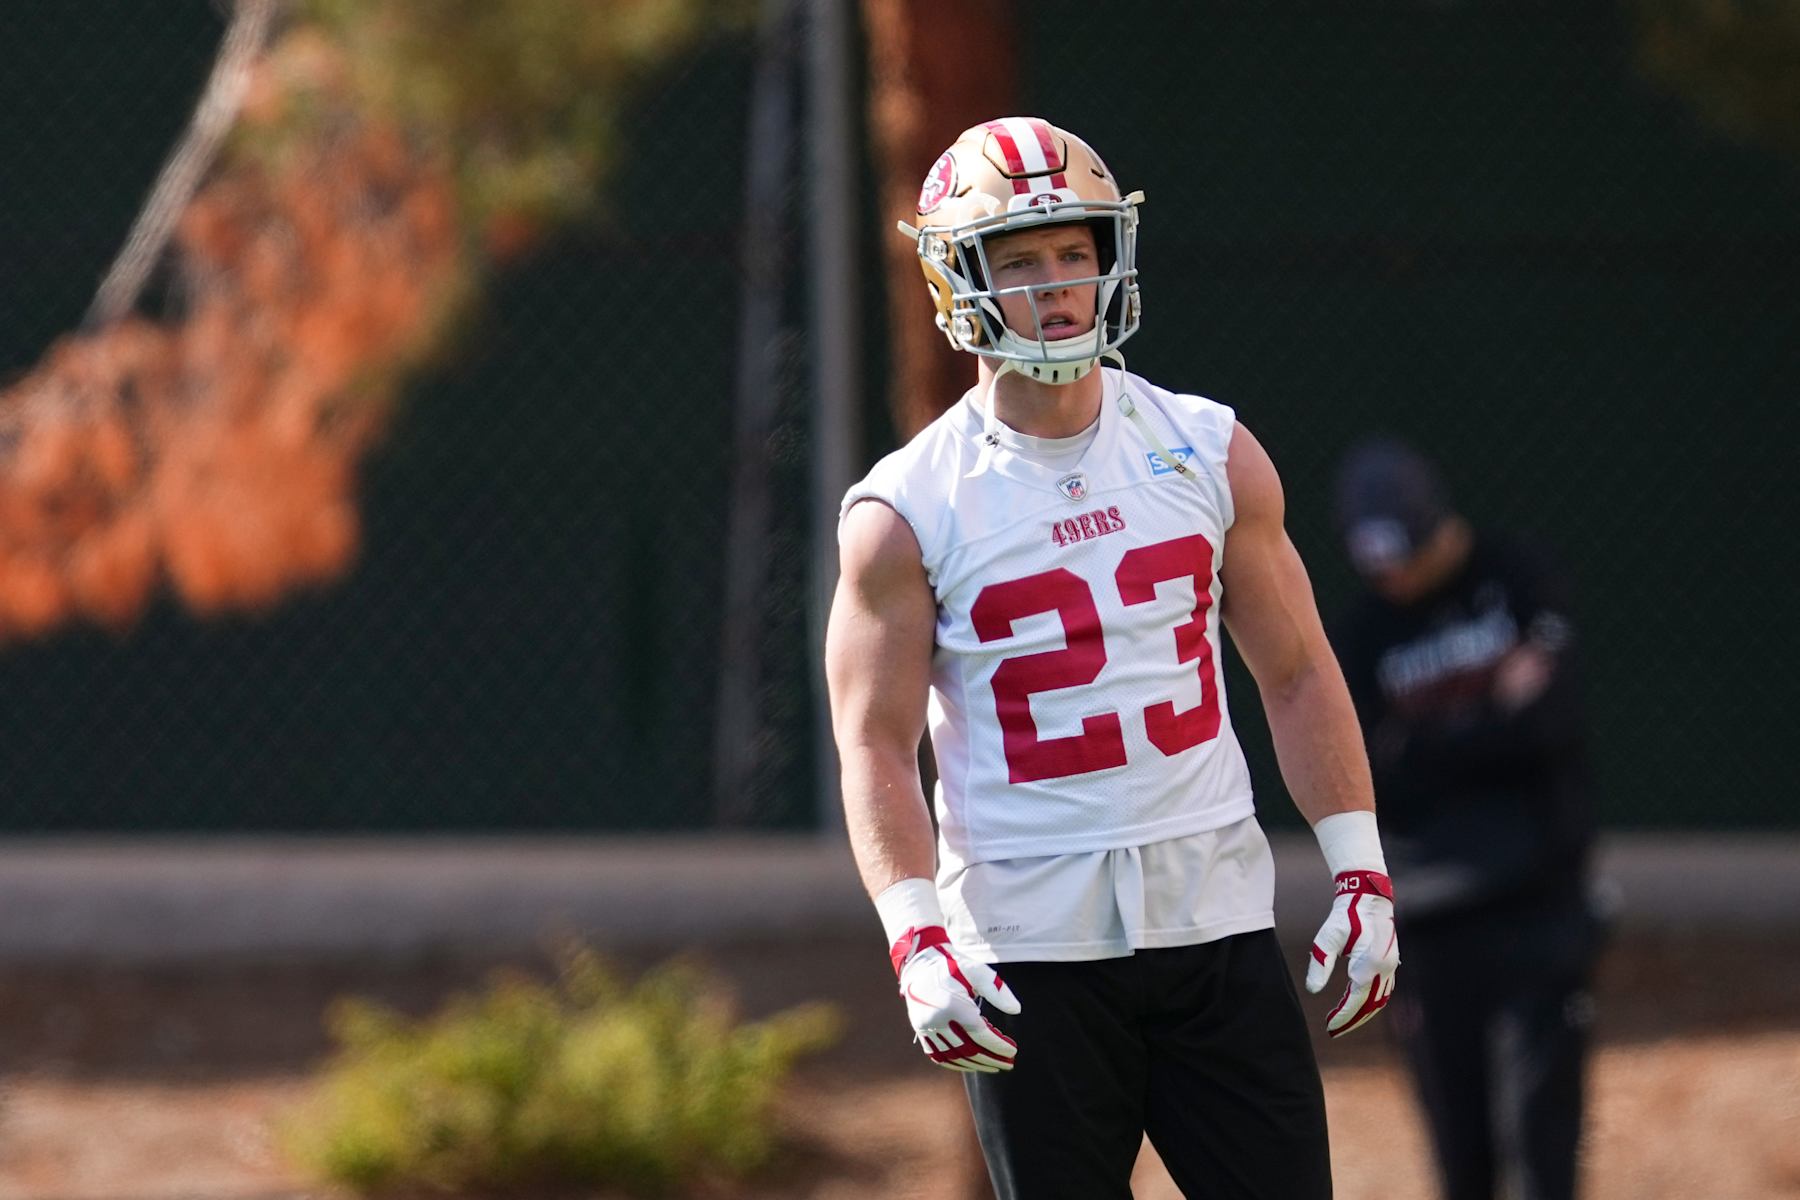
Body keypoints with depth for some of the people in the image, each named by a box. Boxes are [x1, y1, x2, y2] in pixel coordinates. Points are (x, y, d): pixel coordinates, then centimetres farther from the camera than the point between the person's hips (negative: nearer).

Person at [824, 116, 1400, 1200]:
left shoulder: (1210, 454, 6)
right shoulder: (905, 513, -3)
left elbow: (1297, 676, 11)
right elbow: (876, 745, -5)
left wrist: (1361, 874, 4)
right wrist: (916, 938, -18)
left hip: (1219, 919, 2)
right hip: (1030, 949, -2)